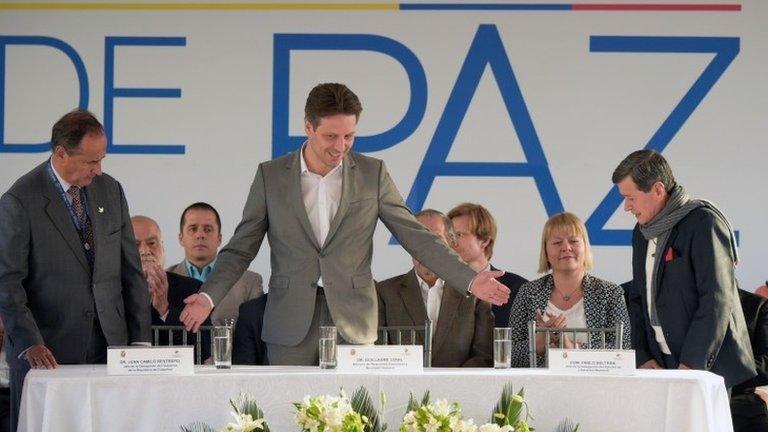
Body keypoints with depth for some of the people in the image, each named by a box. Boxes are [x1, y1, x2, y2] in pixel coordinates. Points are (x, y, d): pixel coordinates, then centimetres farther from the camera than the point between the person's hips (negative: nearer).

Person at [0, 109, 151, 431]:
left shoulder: (111, 191, 10)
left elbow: (131, 270, 12)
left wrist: (140, 340, 5)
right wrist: (29, 344, -20)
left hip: (109, 344, 4)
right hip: (47, 353, -4)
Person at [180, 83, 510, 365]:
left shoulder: (372, 174, 5)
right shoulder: (271, 175, 4)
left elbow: (415, 236, 6)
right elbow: (241, 247, 7)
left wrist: (470, 281, -4)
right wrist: (209, 296, -8)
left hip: (353, 324, 0)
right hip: (291, 327, 0)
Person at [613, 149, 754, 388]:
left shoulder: (704, 223, -10)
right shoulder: (642, 233, 16)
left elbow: (717, 302, -16)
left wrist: (691, 365, -19)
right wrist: (643, 358, 5)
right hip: (661, 368, 7)